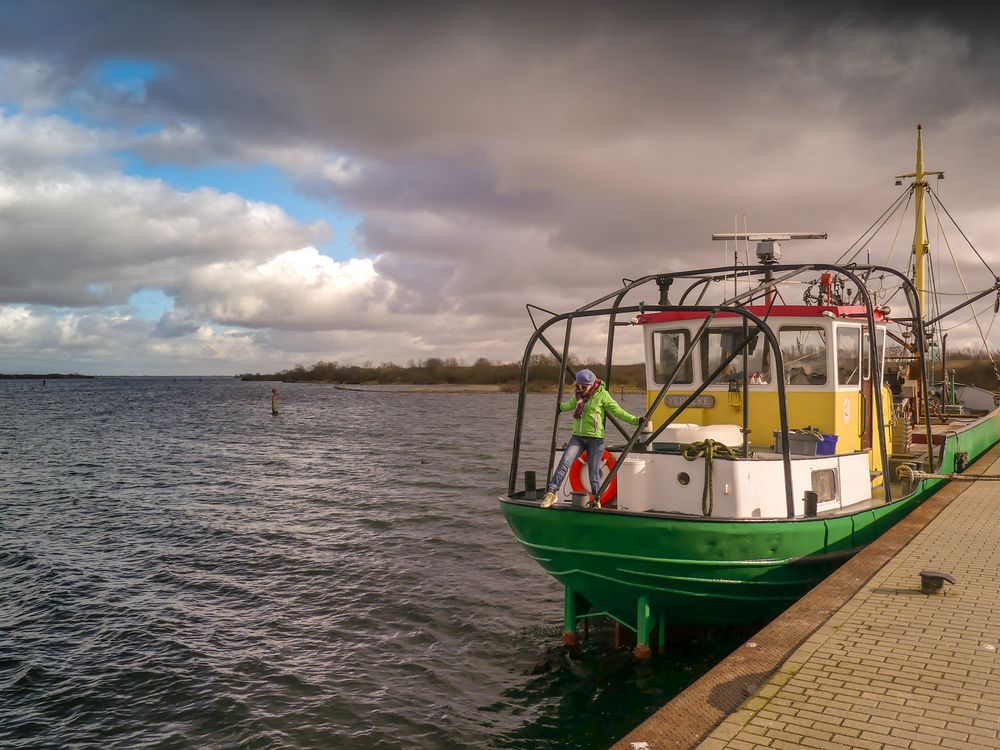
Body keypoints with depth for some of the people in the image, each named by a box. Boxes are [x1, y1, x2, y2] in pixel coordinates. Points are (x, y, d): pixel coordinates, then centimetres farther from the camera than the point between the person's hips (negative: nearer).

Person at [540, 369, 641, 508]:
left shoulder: (602, 395, -5)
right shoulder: (578, 395, 10)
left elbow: (617, 411, -7)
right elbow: (569, 405, 30)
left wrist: (635, 420, -16)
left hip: (595, 439, -4)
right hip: (577, 437, 4)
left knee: (594, 472, -1)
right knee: (564, 463, -12)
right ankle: (551, 493, -12)